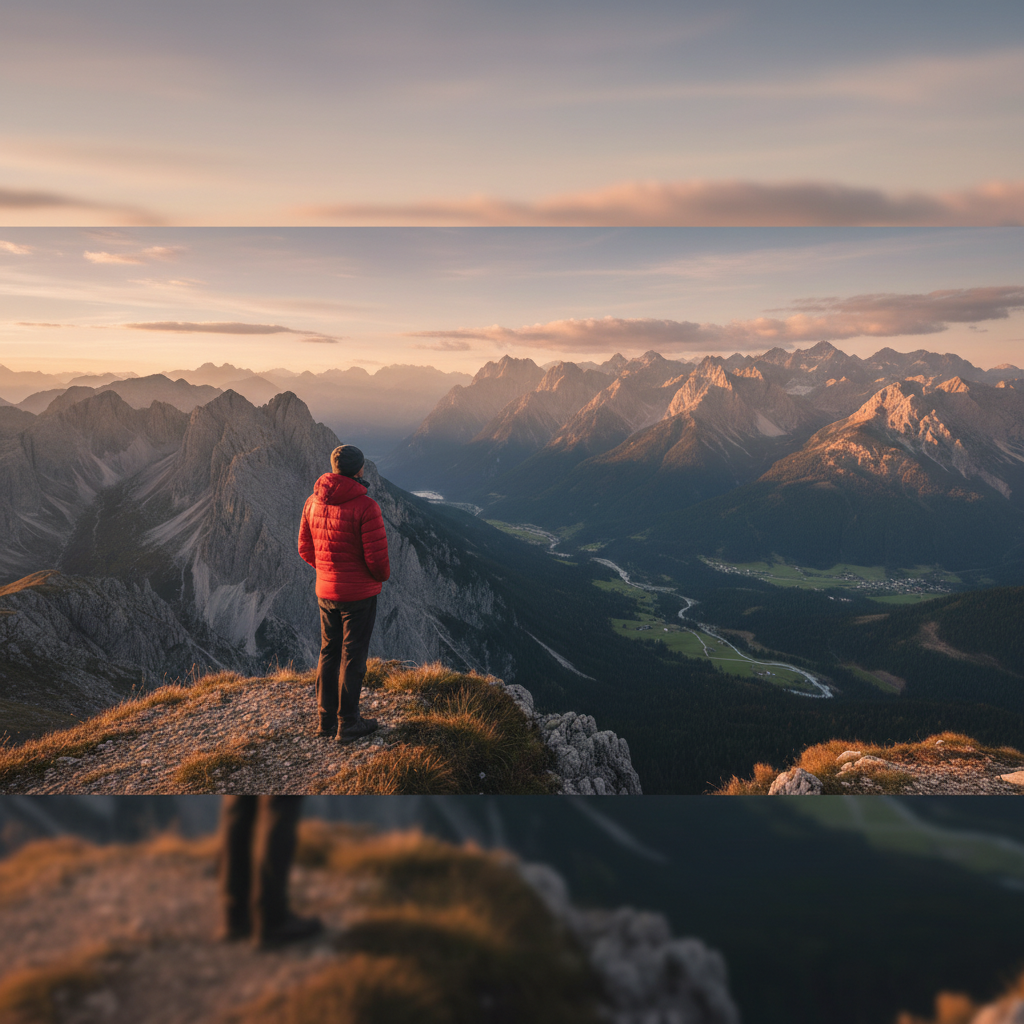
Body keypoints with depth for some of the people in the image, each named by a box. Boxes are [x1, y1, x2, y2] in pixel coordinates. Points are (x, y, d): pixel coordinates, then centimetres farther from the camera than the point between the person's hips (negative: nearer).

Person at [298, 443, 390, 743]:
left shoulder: (313, 502, -1)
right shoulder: (365, 506, -22)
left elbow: (305, 547, 8)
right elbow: (376, 556, -20)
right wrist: (382, 575, 1)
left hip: (325, 591, 6)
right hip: (359, 593, -6)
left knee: (329, 652, 18)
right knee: (352, 656, 6)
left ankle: (327, 719, 29)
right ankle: (348, 724, 17)